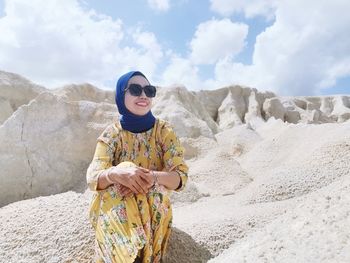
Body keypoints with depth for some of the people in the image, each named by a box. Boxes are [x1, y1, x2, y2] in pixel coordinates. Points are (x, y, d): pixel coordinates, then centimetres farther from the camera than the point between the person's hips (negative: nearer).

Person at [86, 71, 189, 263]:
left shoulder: (163, 130, -7)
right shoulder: (112, 134, -7)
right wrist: (115, 173, -41)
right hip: (115, 212, 1)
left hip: (154, 210, 0)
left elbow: (181, 176, -15)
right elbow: (92, 177, -18)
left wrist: (154, 177, -36)